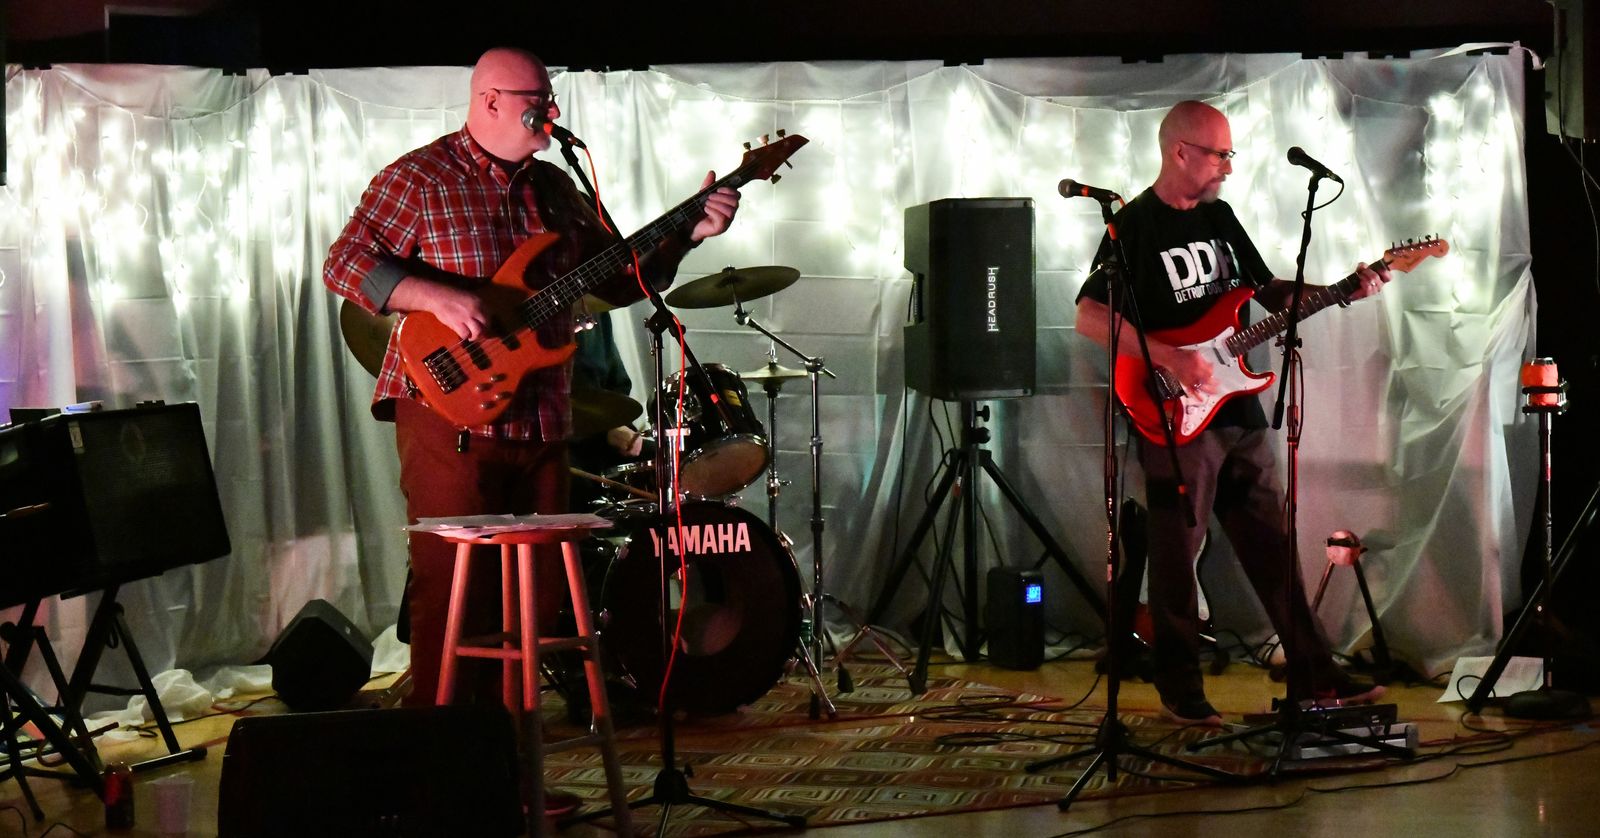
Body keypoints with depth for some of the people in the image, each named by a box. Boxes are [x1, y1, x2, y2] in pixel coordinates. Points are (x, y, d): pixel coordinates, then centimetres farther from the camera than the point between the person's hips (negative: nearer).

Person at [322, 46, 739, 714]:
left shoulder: (555, 189, 16)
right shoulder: (418, 178, -4)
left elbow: (619, 278, 18)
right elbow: (345, 264, -10)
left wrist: (687, 234, 5)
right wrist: (438, 296, -23)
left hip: (540, 422, 7)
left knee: (536, 591, 9)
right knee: (451, 585, -6)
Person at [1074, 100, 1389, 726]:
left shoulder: (1218, 215, 13)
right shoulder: (1135, 225, -10)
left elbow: (1268, 290, 20)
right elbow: (1089, 317, -16)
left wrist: (1343, 293, 6)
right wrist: (1169, 358, -23)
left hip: (1239, 410, 7)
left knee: (1273, 545, 9)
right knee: (1177, 555, 1)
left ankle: (1312, 675, 16)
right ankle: (1180, 692, 12)